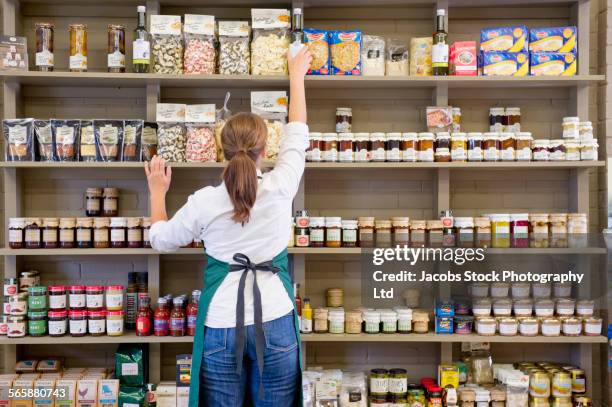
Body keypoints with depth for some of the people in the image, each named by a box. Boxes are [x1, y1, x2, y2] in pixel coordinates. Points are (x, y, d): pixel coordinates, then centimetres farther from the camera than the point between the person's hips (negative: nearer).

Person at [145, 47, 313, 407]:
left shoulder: (204, 202, -9)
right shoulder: (280, 188, -8)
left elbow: (161, 239, 9)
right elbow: (298, 133, 9)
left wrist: (157, 193, 23)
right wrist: (297, 76, 21)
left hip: (222, 329, 0)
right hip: (276, 325, 1)